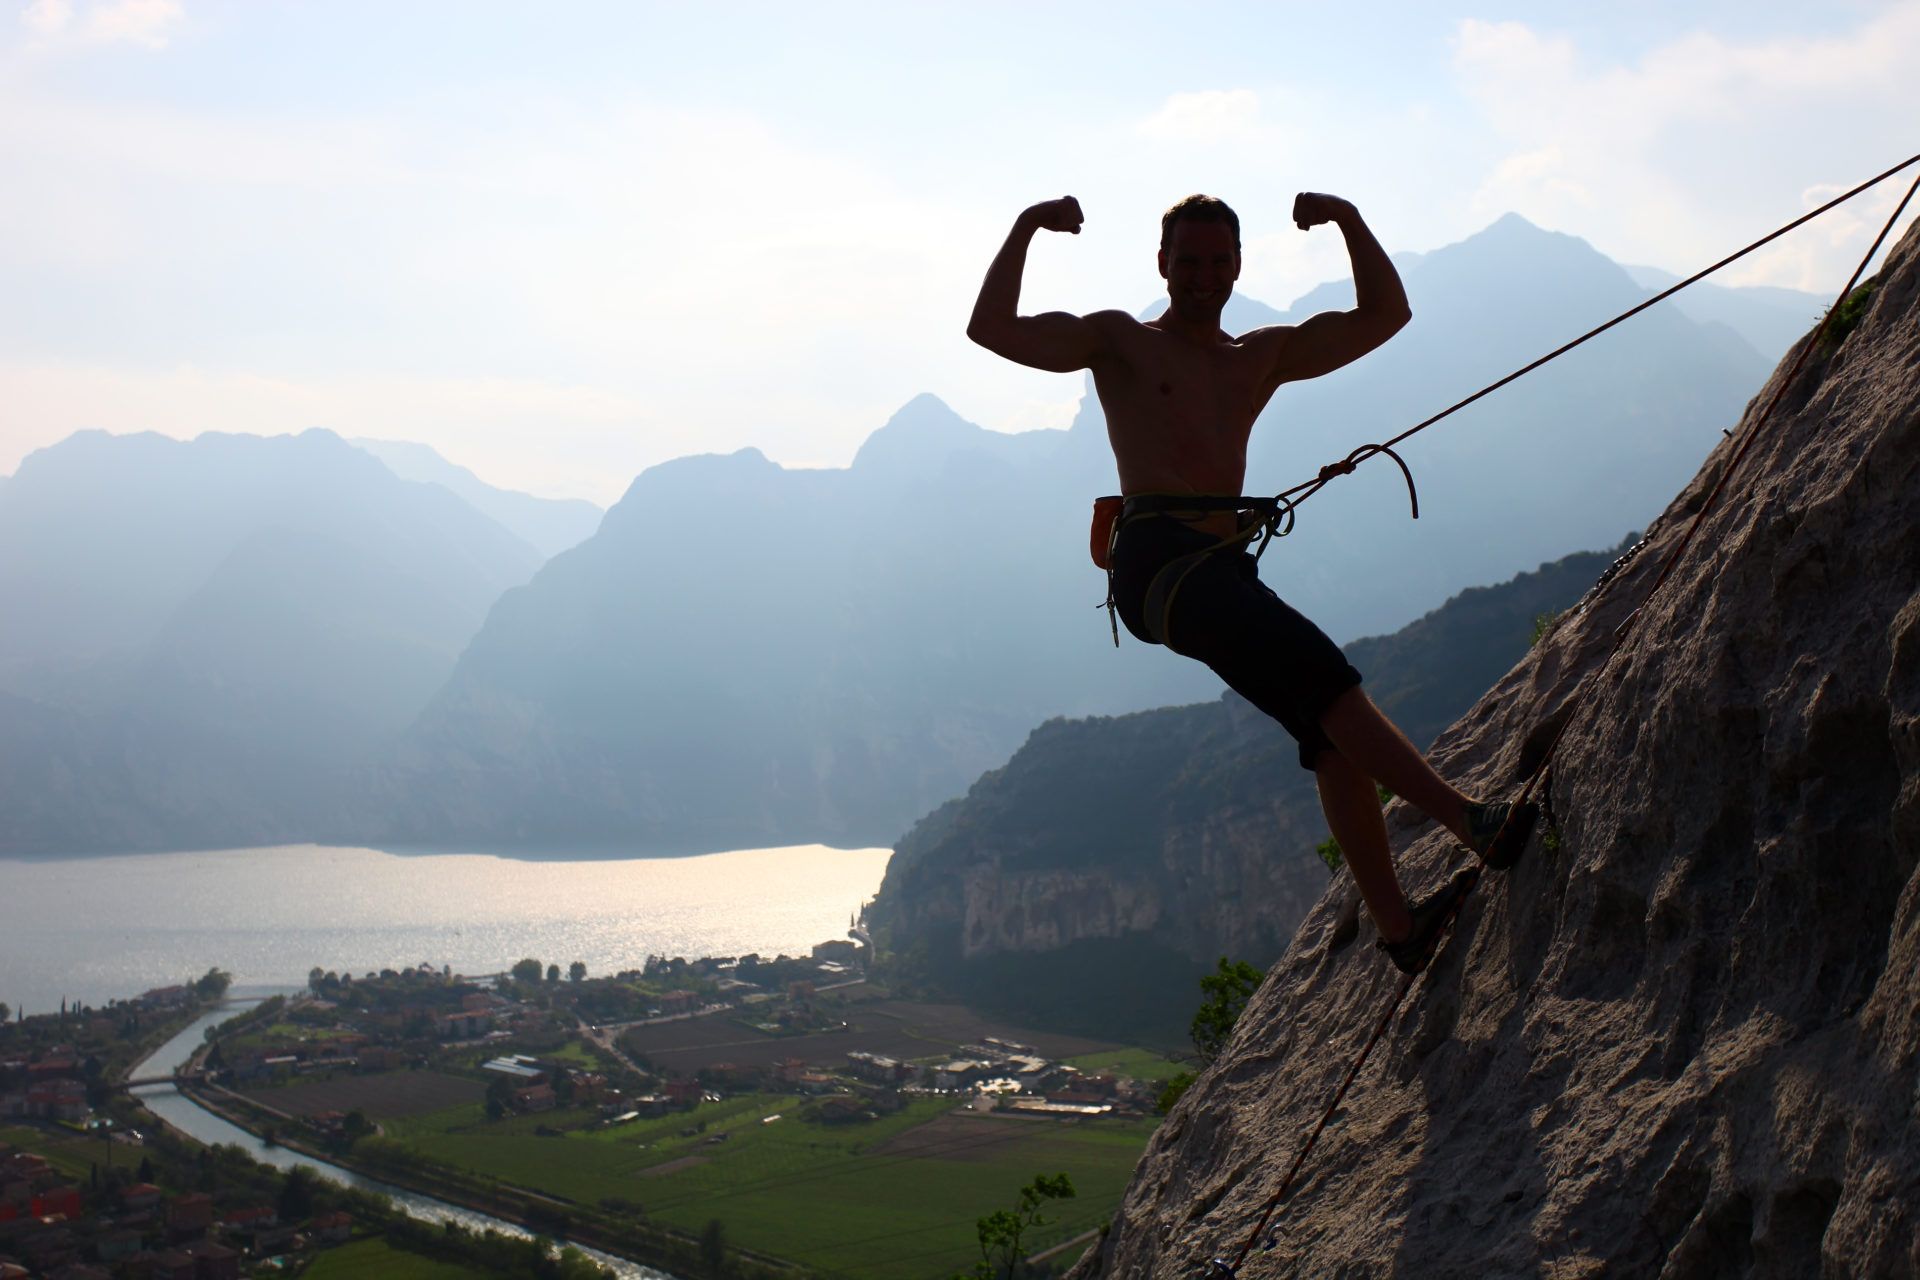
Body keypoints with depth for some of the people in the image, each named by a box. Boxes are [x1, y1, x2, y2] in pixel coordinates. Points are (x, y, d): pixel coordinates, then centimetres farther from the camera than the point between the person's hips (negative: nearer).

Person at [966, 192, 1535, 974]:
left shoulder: (1262, 357, 27)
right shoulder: (1120, 342, 13)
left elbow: (1384, 316, 27)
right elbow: (992, 329, 1)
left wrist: (1350, 222, 15)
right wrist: (1025, 230, -5)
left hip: (1226, 568, 6)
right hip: (1156, 556, -6)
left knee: (1330, 726, -9)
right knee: (1320, 670, -22)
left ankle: (1397, 925, -12)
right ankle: (1474, 823, -26)